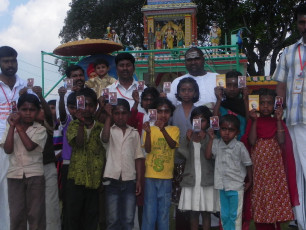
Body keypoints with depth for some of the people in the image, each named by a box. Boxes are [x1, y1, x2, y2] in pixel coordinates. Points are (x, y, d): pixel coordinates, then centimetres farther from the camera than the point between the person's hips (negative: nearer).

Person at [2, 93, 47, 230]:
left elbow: (30, 146, -17)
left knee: (36, 213, 3)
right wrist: (12, 126, -8)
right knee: (16, 213, 6)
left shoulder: (40, 130, -1)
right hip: (15, 174, 2)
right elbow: (7, 150, -7)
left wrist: (19, 127, -9)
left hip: (35, 175, -2)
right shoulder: (10, 128, 7)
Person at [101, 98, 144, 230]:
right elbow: (104, 138, -20)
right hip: (112, 180, -1)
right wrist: (108, 116, -17)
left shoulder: (134, 133, 9)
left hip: (129, 181, 2)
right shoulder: (109, 130, 5)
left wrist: (139, 180, 3)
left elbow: (138, 157, 9)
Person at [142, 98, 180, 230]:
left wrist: (163, 130, -30)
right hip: (150, 176, 0)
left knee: (164, 212, 8)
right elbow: (147, 149, -8)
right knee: (149, 211, 2)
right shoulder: (150, 129, 4)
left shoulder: (174, 129, 5)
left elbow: (173, 145, -14)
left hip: (166, 177, 1)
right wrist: (148, 133, -25)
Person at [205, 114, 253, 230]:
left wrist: (250, 181, 1)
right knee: (224, 215, 15)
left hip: (236, 187, -4)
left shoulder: (239, 146, -11)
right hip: (222, 186, 4)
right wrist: (211, 139, -8)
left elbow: (248, 164, -3)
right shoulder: (216, 144, 1)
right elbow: (208, 156, -7)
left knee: (235, 216, 5)